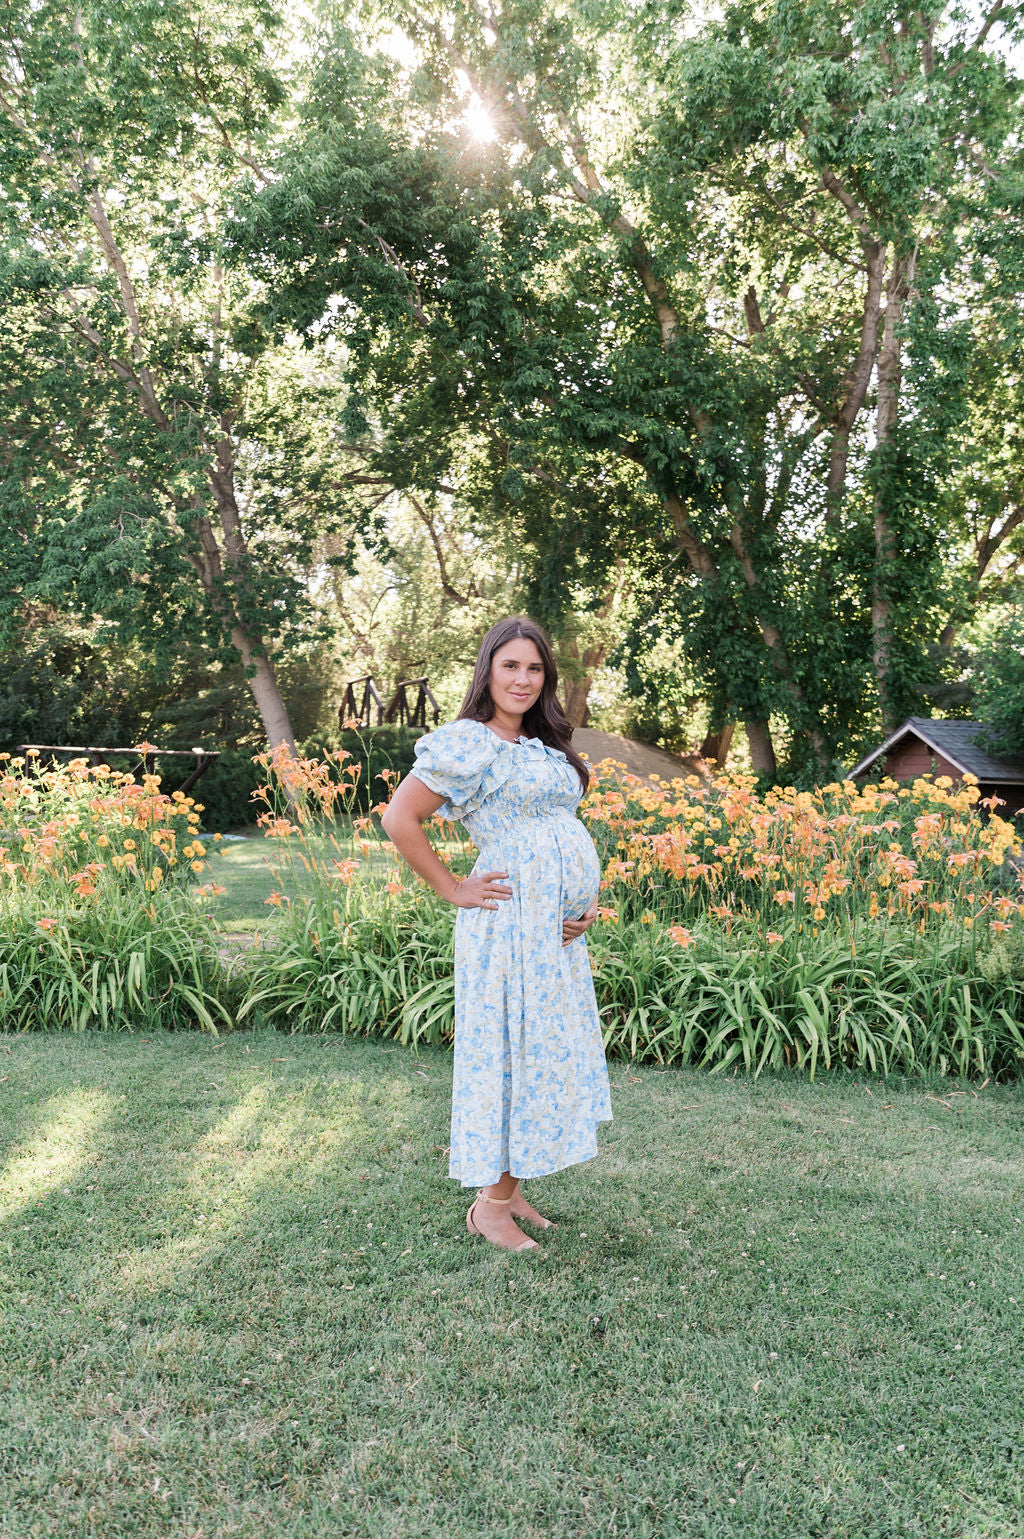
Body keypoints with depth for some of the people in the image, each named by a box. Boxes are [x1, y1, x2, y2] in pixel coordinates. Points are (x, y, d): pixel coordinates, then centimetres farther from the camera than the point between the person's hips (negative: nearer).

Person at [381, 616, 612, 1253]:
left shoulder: (547, 746, 15)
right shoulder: (468, 743, -10)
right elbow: (399, 819, -15)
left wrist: (587, 902, 8)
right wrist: (454, 890, -12)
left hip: (561, 928, 8)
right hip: (512, 921, -8)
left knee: (549, 1050, 13)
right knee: (508, 1047, -1)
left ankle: (512, 1186, 27)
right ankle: (490, 1204, 14)